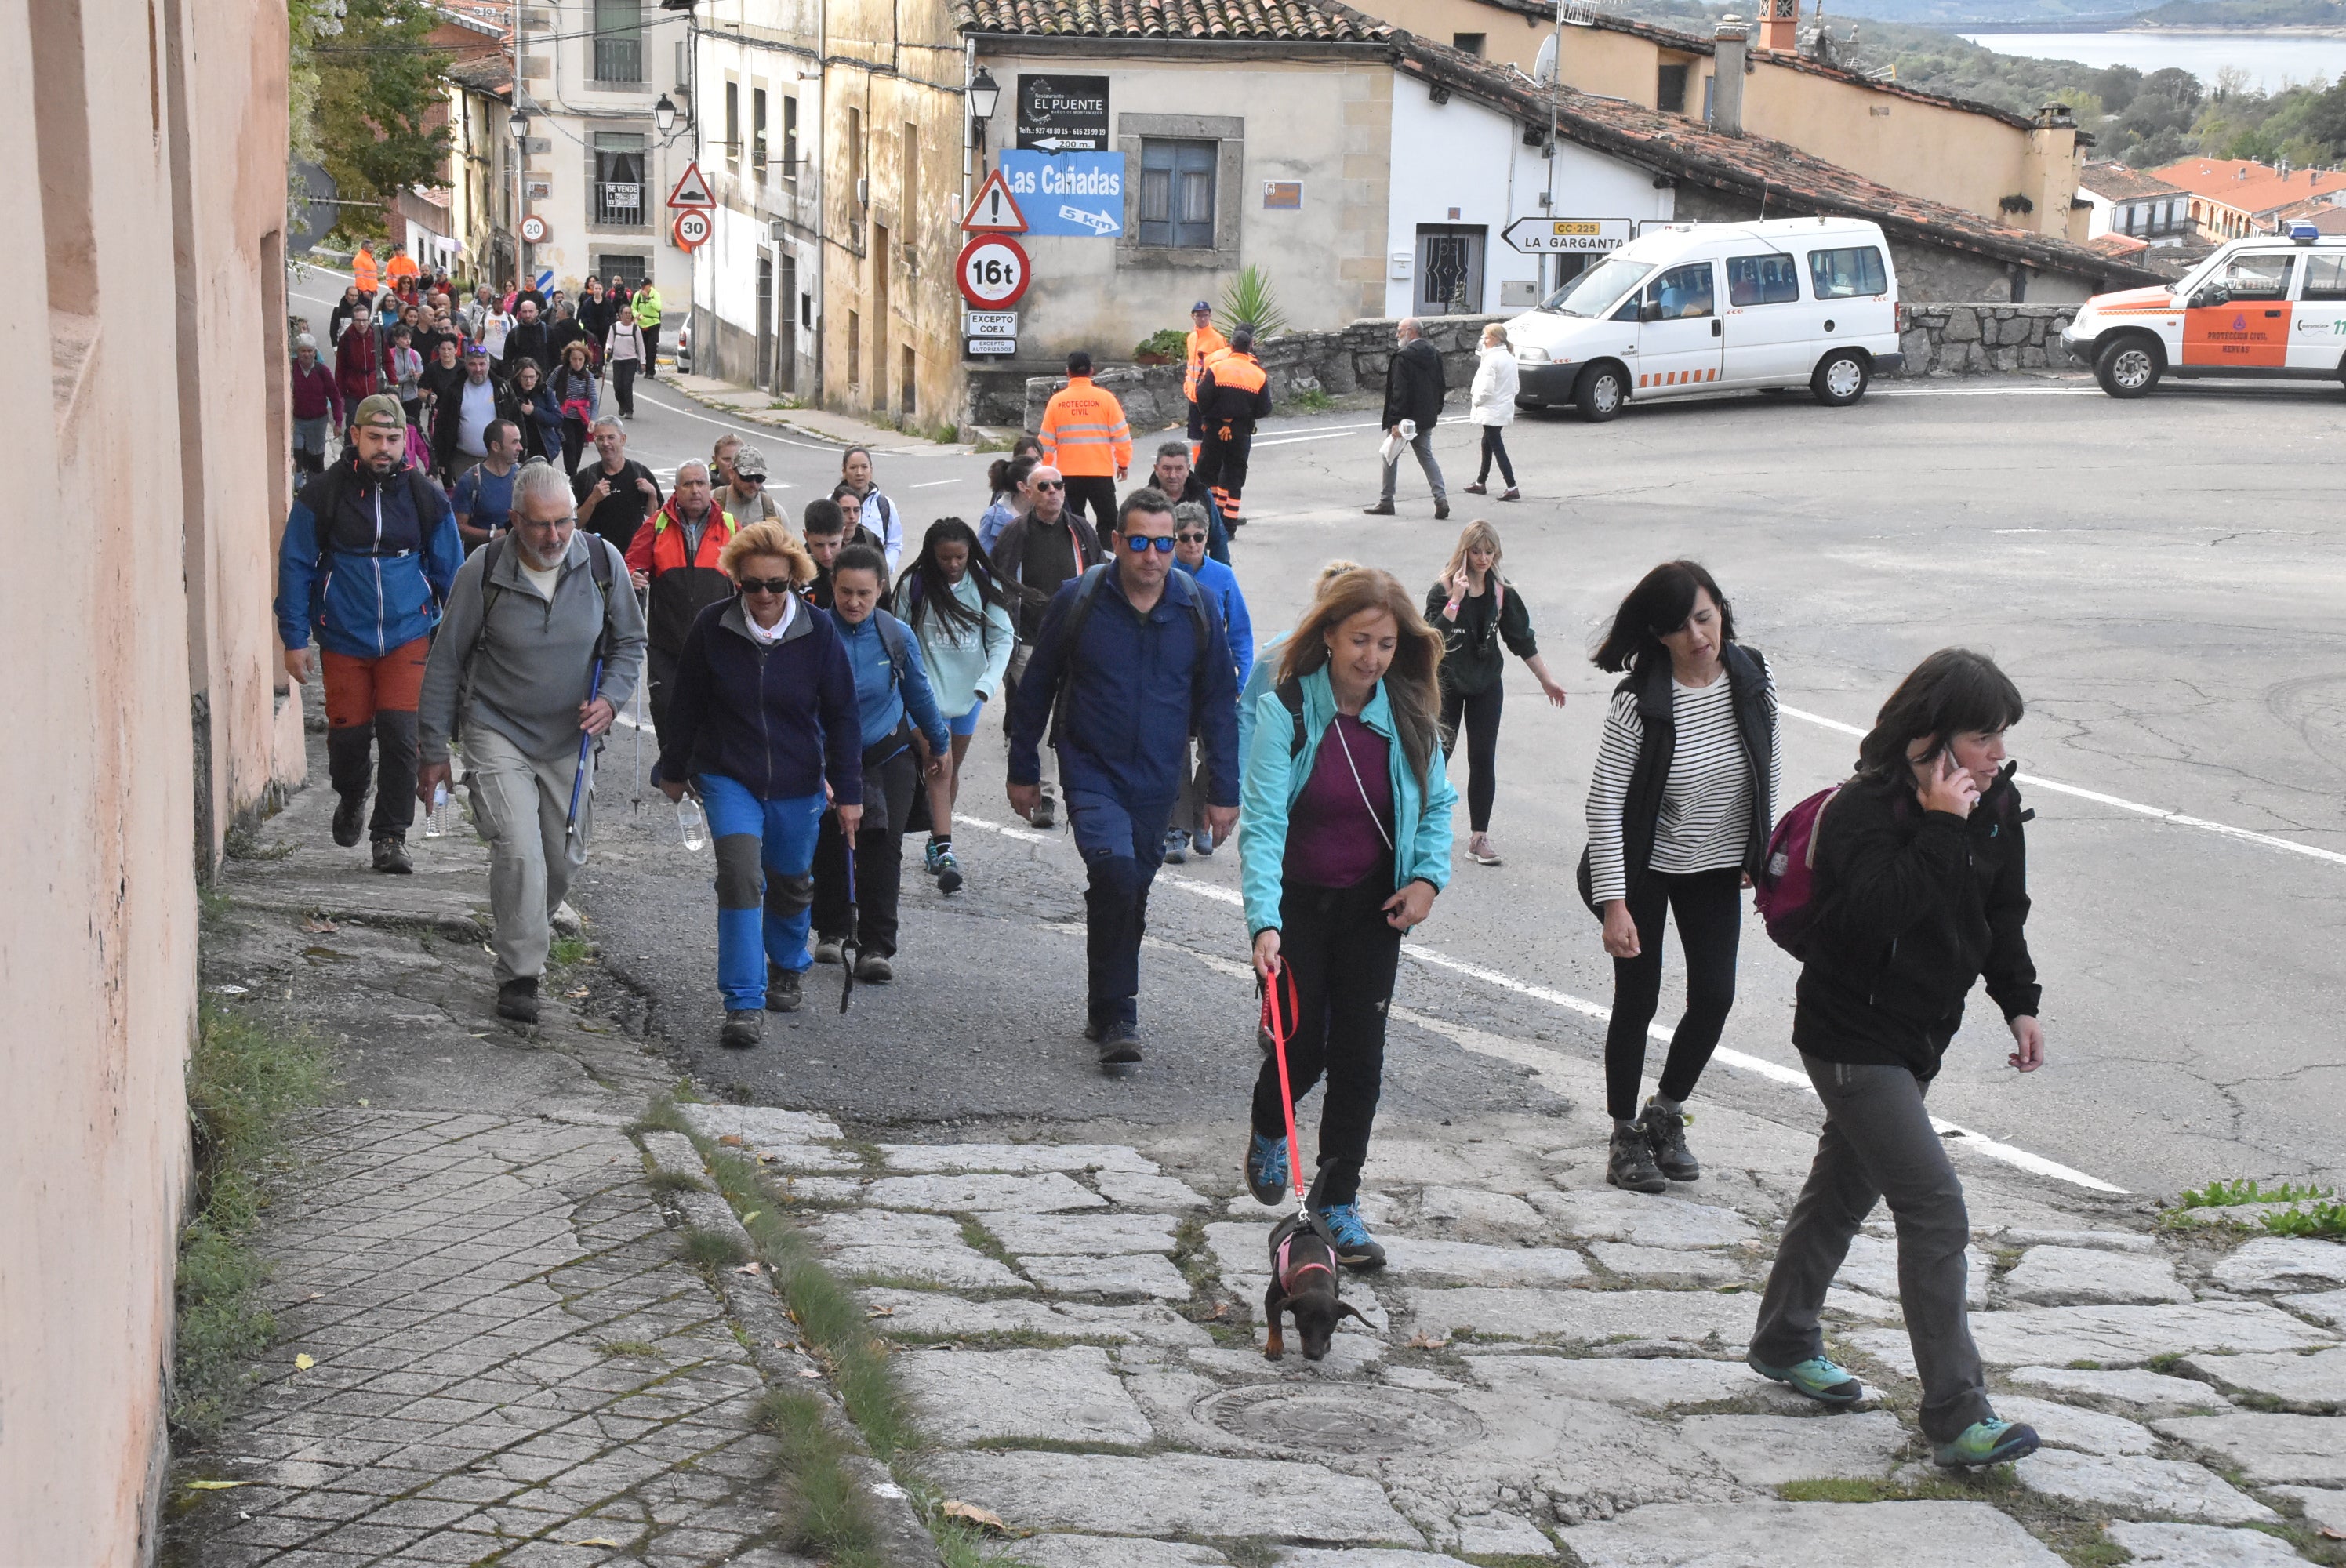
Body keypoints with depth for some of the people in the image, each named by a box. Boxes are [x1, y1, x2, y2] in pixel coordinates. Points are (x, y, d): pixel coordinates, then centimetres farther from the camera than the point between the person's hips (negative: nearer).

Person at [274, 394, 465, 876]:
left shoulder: (425, 496, 1)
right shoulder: (323, 494, -3)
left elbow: (450, 571, 10)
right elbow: (295, 566, 2)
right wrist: (294, 639, -2)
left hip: (408, 635, 0)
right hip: (343, 638, 0)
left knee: (401, 734, -9)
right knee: (349, 734, 5)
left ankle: (390, 836, 3)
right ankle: (351, 798, 39)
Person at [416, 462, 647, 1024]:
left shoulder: (602, 562, -7)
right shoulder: (483, 571, -14)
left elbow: (629, 642, 7)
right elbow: (446, 662, -4)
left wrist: (610, 699, -13)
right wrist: (435, 751, -3)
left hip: (570, 740, 3)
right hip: (497, 733, -3)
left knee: (564, 859, 13)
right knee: (519, 852, -18)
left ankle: (519, 935, 42)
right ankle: (519, 976, -5)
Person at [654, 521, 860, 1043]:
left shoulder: (818, 631, -11)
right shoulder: (712, 626, -11)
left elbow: (842, 715, -4)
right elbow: (686, 704, 2)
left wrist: (848, 791, -4)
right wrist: (674, 770, 10)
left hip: (797, 783, 1)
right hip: (728, 777, -1)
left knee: (790, 883, 17)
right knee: (740, 876, -17)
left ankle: (788, 968, 47)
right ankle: (745, 1004, -12)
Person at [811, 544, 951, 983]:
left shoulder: (896, 635, -8)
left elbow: (919, 693, 9)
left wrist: (938, 745, 21)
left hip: (890, 757, 0)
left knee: (882, 848, -9)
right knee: (828, 847, 10)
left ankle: (875, 948, -6)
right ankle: (831, 931, 33)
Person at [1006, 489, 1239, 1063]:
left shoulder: (1197, 607, -2)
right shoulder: (1078, 600, -7)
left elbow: (1218, 703, 6)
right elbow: (1034, 689, 4)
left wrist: (1223, 791, 3)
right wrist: (1023, 772, 7)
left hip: (1158, 780, 3)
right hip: (1091, 772, -3)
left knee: (1130, 892, 12)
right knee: (1116, 872, -23)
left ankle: (1104, 1010, 32)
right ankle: (1116, 1017, -15)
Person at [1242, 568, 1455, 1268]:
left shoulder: (1407, 716, -4)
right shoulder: (1286, 710, -17)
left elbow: (1437, 803, 11)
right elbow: (1263, 821, -22)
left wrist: (1429, 876, -6)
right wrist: (1264, 922, -32)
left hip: (1372, 908, 3)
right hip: (1297, 902, -3)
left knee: (1360, 1057, 0)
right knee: (1301, 1047, 1)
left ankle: (1338, 1198, 14)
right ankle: (1268, 1134, 36)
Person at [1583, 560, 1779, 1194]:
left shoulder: (1752, 682, -9)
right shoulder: (1640, 702, -23)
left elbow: (1767, 775, 7)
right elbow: (1604, 804, -21)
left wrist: (1759, 857, 11)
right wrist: (1613, 904, -24)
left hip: (1716, 868, 4)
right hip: (1645, 868, -4)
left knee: (1715, 996, 0)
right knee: (1637, 1001, 2)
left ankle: (1666, 1113, 24)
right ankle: (1626, 1137, 19)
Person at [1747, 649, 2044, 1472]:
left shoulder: (1996, 804, 1)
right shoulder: (1865, 809, -22)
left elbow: (2002, 913, 15)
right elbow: (1874, 916, -37)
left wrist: (2019, 1002, 7)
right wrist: (1940, 829, -36)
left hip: (1915, 1040, 8)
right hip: (1853, 1040, -8)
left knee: (1845, 1188, 22)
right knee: (1933, 1204, -14)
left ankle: (1784, 1342, 40)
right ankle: (1955, 1417, -11)